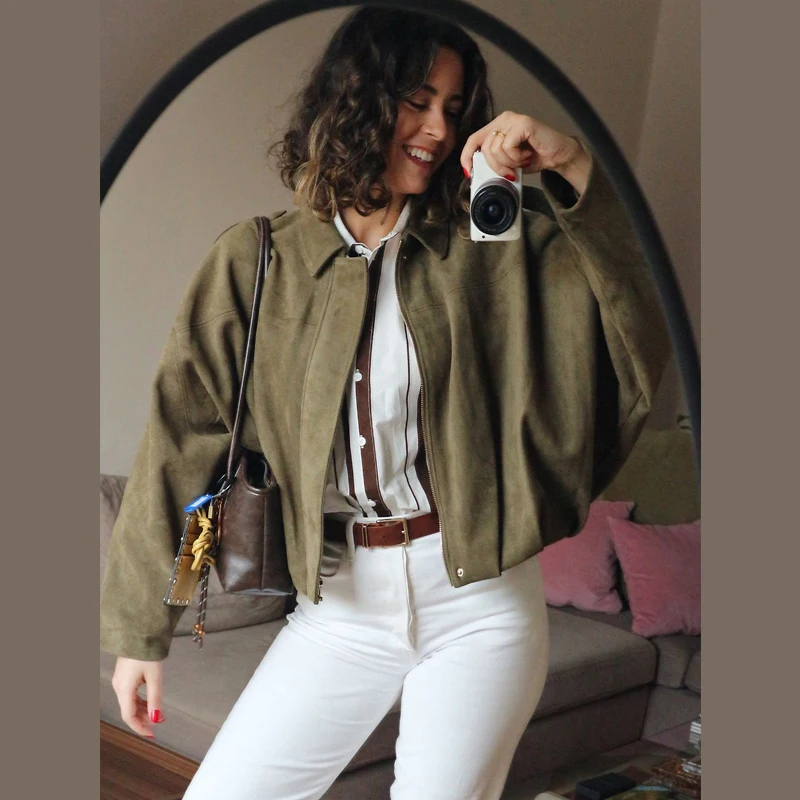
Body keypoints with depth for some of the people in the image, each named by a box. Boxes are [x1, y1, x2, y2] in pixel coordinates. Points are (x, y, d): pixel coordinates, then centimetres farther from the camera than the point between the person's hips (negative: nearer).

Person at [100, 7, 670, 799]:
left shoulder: (487, 247, 1)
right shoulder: (256, 260, 0)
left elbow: (640, 320, -8)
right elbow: (182, 438, 0)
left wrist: (574, 169, -19)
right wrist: (139, 629, 0)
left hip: (477, 596, -1)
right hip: (340, 607, 1)